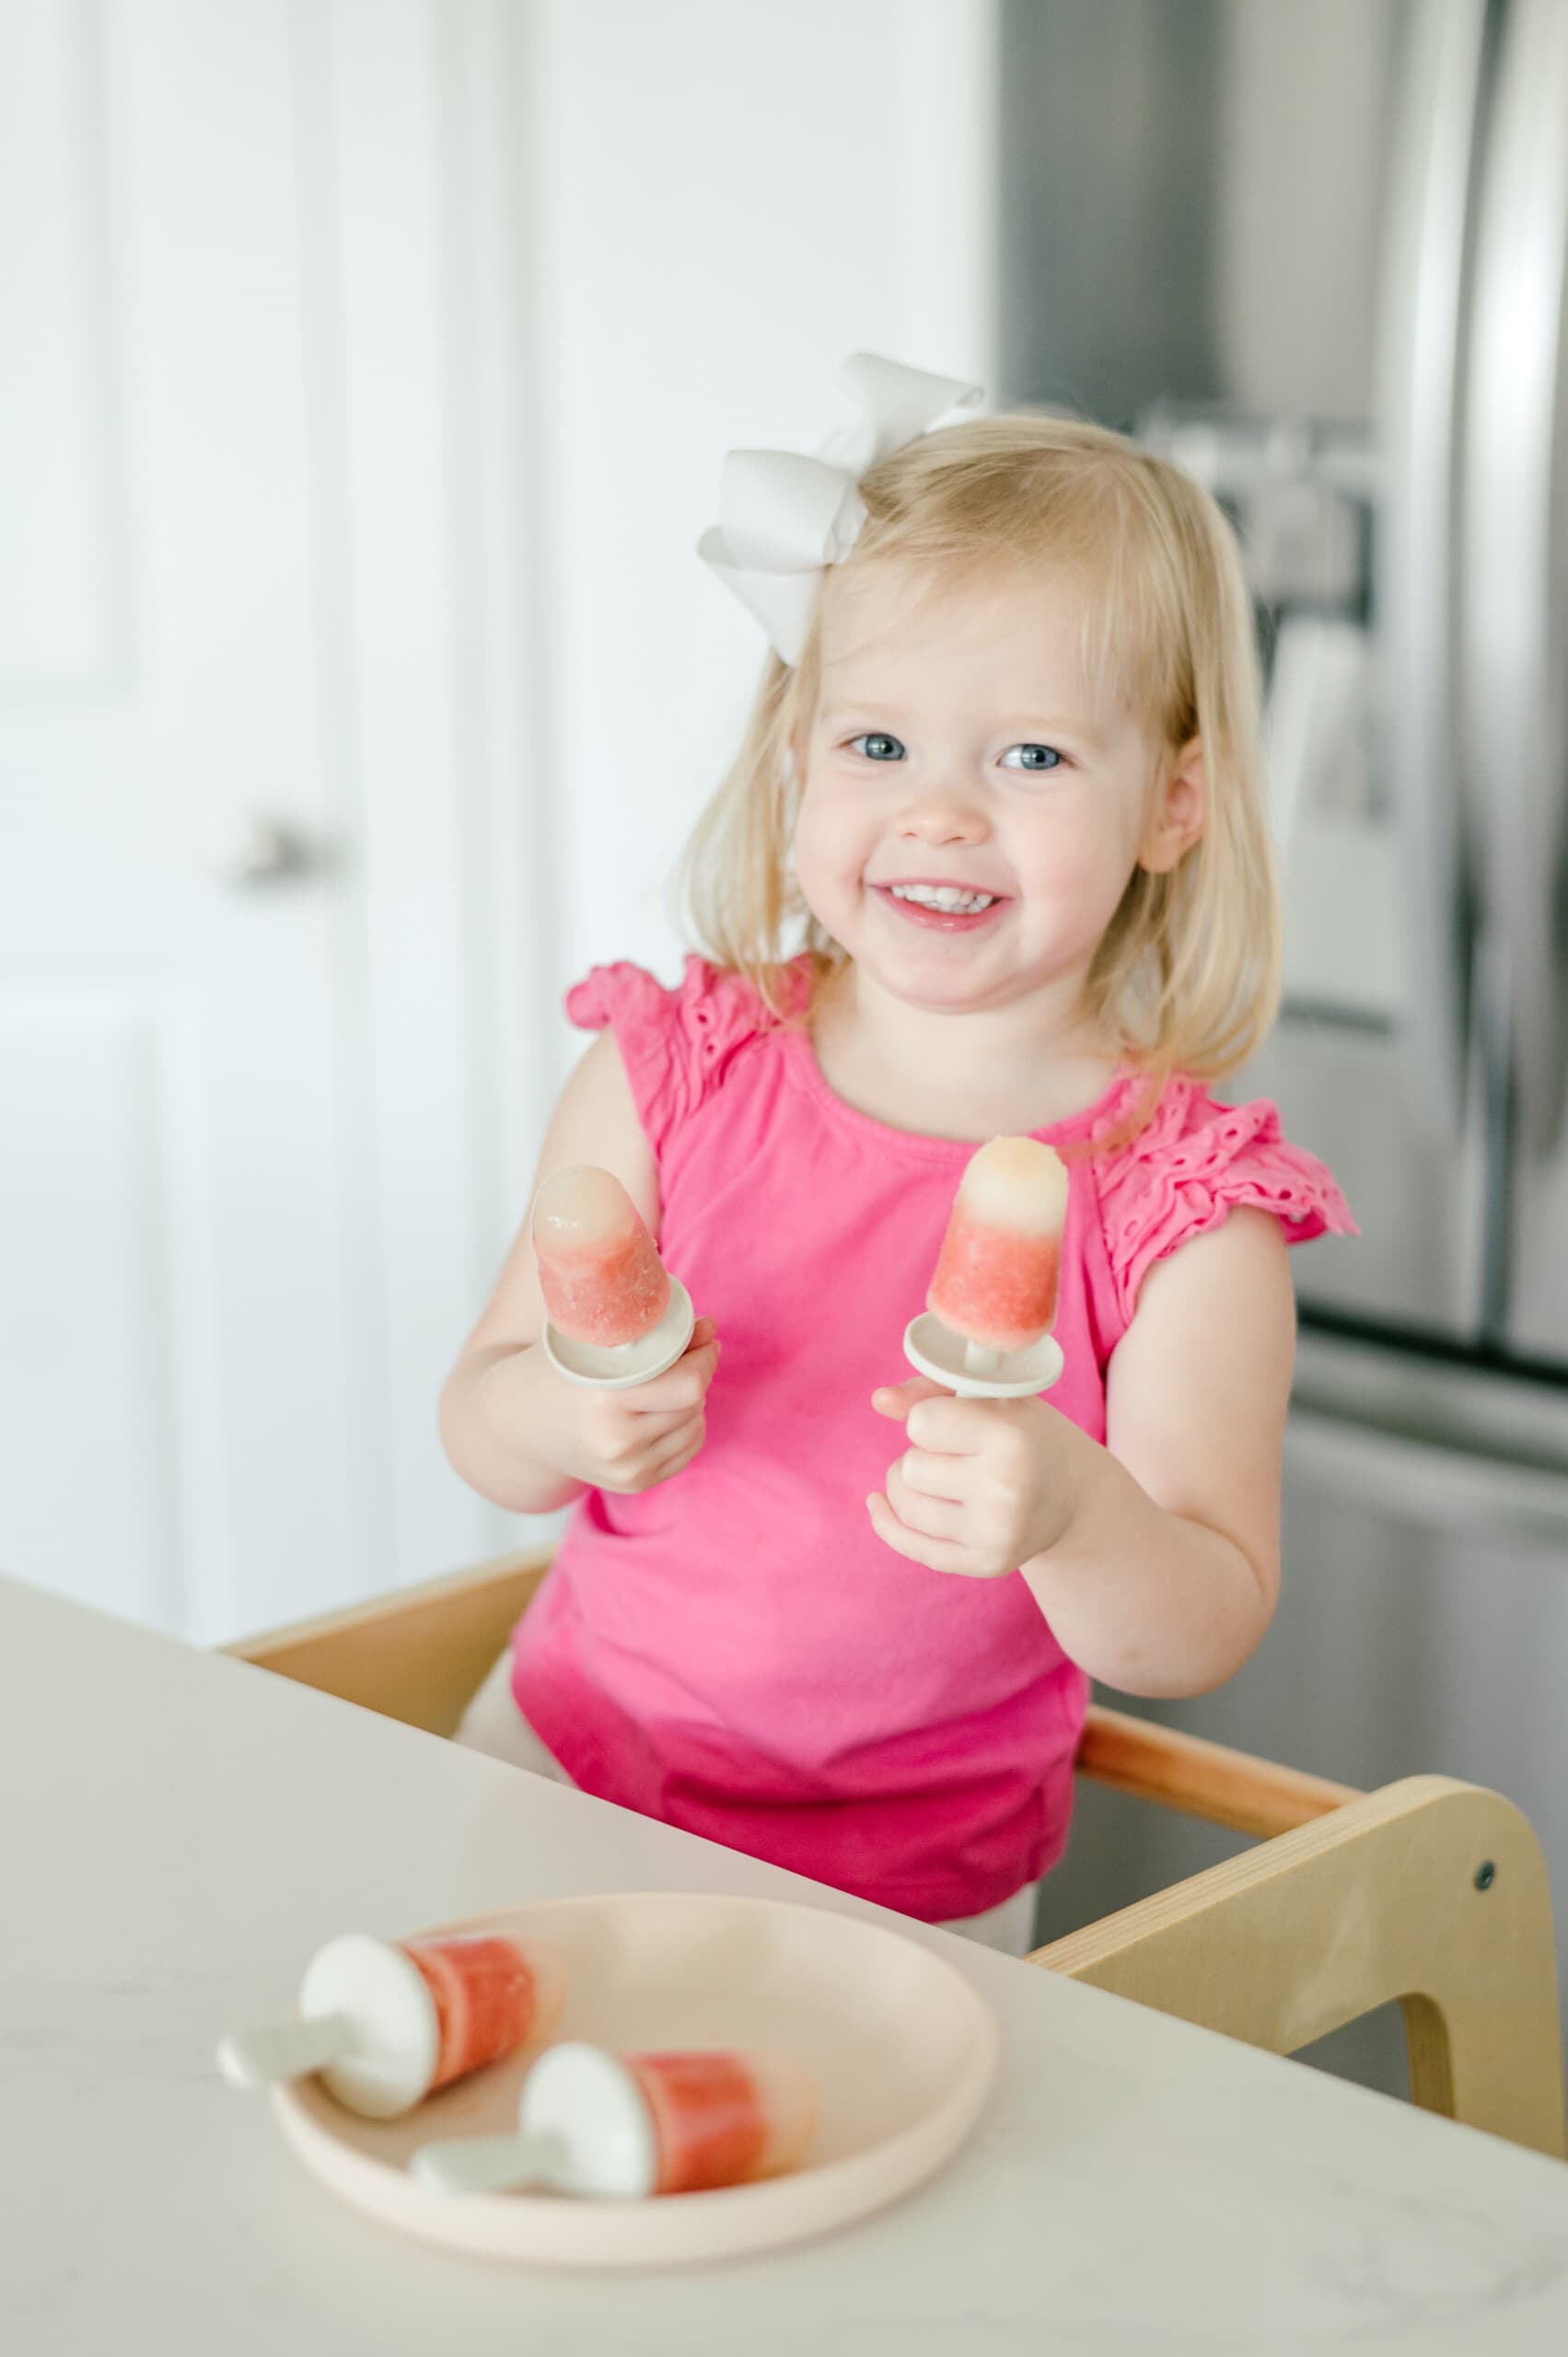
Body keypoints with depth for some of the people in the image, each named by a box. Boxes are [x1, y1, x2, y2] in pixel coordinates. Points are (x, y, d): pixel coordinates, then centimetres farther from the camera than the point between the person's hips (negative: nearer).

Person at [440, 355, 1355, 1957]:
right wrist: (560, 1415, -24)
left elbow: (1200, 1639, -18)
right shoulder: (673, 1072, -7)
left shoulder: (1183, 1203, -15)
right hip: (570, 1764, 2)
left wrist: (1066, 1514, -39)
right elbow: (483, 1438, -1)